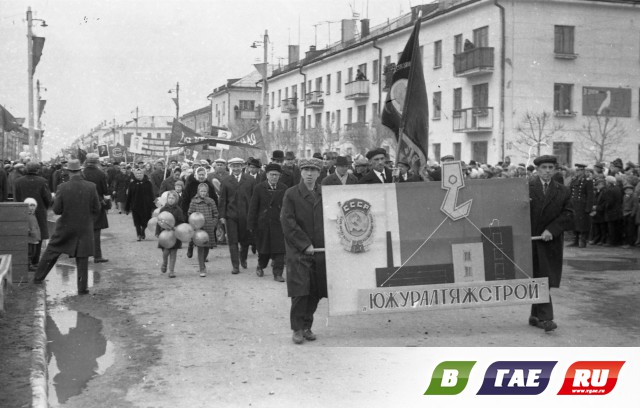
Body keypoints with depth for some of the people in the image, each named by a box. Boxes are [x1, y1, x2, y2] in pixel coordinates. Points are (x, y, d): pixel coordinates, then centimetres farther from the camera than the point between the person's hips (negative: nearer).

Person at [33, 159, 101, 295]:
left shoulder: (63, 187, -12)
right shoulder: (91, 187, -10)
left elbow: (56, 210, -8)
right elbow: (96, 208, -3)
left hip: (65, 228, 0)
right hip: (85, 228, 0)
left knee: (51, 251, 18)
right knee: (82, 258, 8)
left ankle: (38, 277, 27)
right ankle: (82, 287, 9)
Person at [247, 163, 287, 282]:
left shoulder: (284, 189, 3)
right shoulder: (259, 188, 0)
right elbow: (253, 208, 0)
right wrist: (251, 225, -4)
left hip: (279, 224, 0)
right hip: (263, 224, 0)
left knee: (279, 250, -6)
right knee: (263, 249, 12)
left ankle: (278, 274, 0)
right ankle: (260, 266, 38)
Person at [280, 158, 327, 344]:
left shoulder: (324, 194, 9)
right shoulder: (291, 194, -2)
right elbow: (288, 223, -7)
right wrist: (305, 245, -11)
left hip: (320, 250, 4)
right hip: (299, 252, -4)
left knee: (315, 293, 5)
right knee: (300, 291, -7)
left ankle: (307, 326, 19)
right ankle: (297, 329, 4)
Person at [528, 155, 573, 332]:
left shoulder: (563, 191, 6)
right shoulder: (526, 186, 0)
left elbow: (568, 215, 0)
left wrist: (551, 230, -12)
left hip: (550, 242, 2)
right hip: (529, 240, -2)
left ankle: (536, 316, 18)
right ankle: (545, 317, 1)